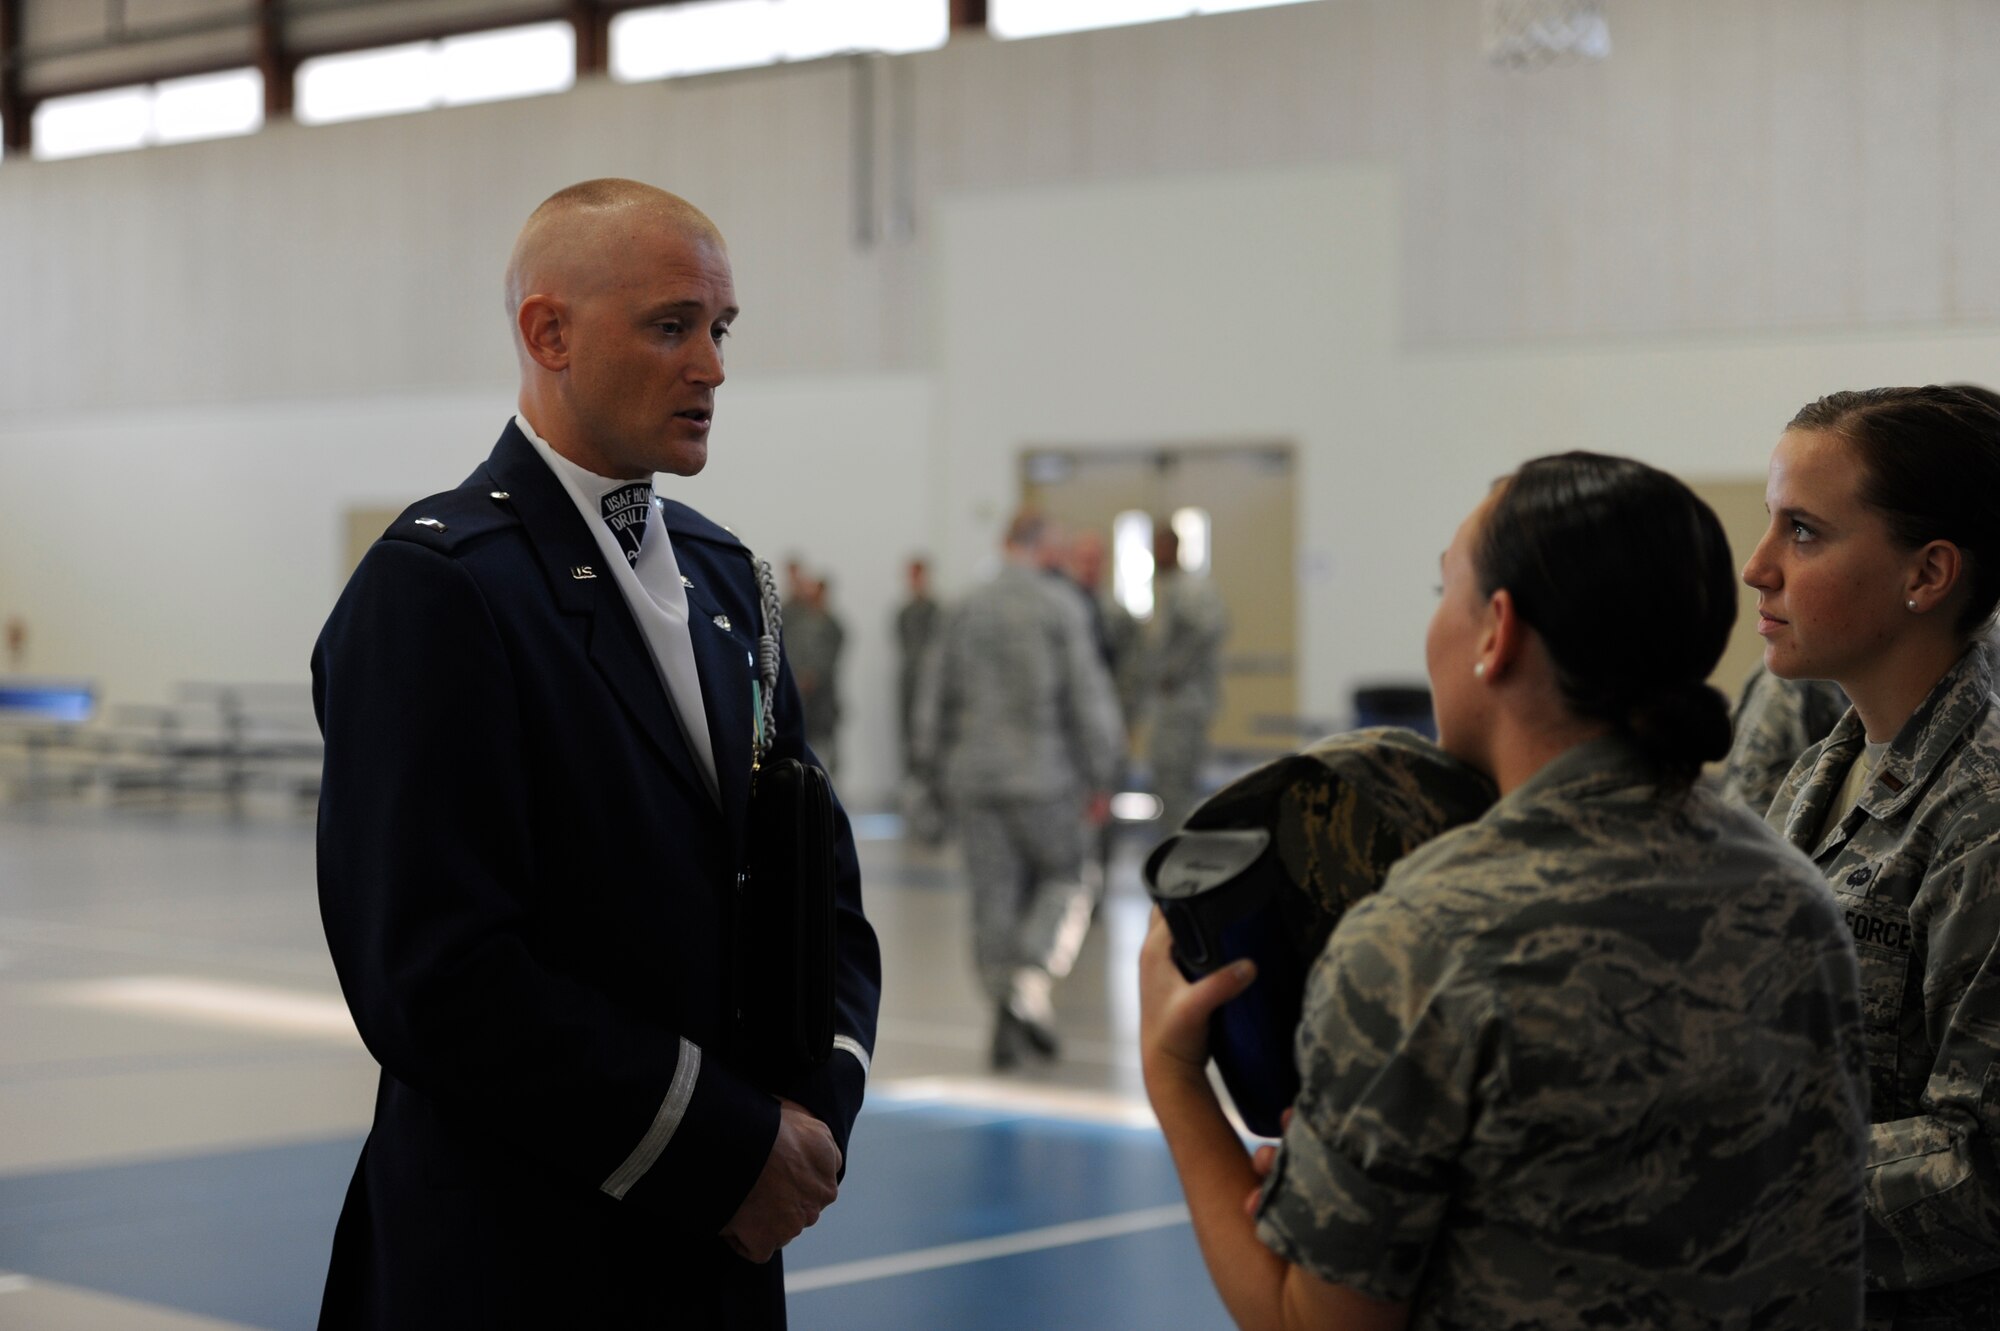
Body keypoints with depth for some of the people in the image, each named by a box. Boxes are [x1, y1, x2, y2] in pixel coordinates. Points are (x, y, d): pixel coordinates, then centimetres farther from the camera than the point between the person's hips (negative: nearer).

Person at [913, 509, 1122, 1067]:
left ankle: (1008, 1025, 6)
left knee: (994, 899, 7)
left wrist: (937, 774, 22)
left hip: (974, 777, 4)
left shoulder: (966, 610, 7)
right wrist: (1099, 777, -1)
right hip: (1042, 778, -4)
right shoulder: (1059, 607, -6)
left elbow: (934, 701, 11)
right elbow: (1088, 695, -9)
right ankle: (1032, 982, -10)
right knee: (1062, 882, 12)